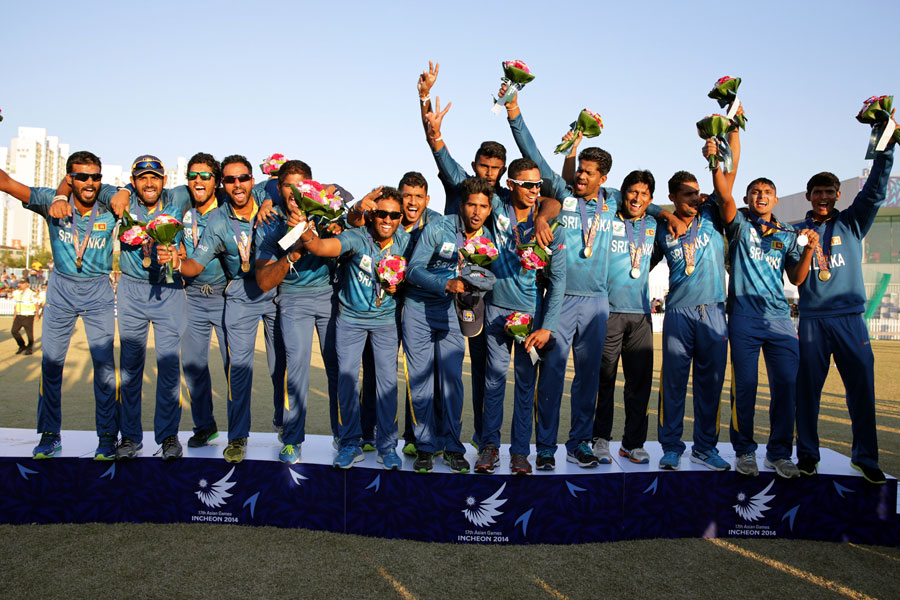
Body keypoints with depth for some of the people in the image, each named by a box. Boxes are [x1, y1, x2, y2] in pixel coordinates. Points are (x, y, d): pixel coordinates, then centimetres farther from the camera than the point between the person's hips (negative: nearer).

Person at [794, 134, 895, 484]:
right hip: (812, 318, 0)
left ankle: (865, 456, 11)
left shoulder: (851, 223, 11)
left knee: (862, 387, 0)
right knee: (807, 388, 1)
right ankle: (807, 453, 11)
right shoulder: (797, 231, 11)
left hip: (850, 317, 1)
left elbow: (875, 191, -1)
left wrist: (886, 148, -11)